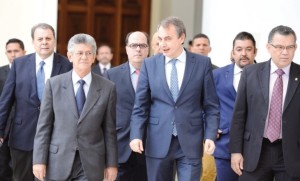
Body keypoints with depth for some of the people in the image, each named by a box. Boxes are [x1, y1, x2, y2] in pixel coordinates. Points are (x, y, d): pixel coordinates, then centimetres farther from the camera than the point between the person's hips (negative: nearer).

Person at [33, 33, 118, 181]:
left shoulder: (107, 88, 2)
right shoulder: (54, 84, 1)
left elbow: (109, 129, 4)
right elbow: (44, 125, 1)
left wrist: (111, 163, 3)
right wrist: (39, 160, -4)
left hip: (91, 164, 0)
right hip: (58, 161, 0)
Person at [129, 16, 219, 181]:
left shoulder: (202, 63, 1)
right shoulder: (149, 64, 4)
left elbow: (211, 105, 3)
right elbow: (140, 105, 4)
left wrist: (210, 136, -6)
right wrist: (136, 135, -7)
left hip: (190, 142, -1)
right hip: (158, 142, 1)